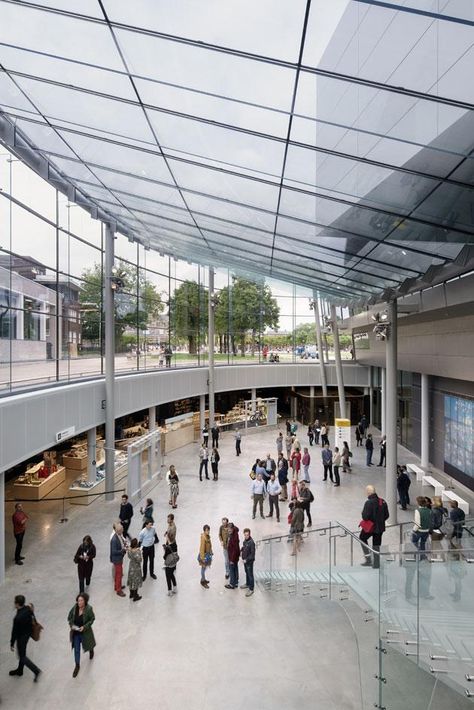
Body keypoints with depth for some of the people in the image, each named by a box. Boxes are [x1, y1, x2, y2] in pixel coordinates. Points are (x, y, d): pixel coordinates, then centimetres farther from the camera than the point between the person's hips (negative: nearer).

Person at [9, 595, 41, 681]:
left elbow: (14, 632, -23)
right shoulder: (28, 608, -15)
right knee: (22, 653, 27)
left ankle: (36, 671, 12)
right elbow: (33, 619, 2)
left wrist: (12, 644, -10)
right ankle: (20, 670, 48)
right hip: (28, 633, 7)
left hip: (21, 637, -7)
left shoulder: (17, 618, -35)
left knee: (22, 656, 13)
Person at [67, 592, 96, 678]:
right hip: (75, 632, 2)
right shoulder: (75, 607, -16)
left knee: (87, 645, 23)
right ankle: (77, 666, 33)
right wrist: (71, 625, -16)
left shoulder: (89, 609, -25)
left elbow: (92, 619, -14)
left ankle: (91, 650, 59)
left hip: (85, 632, -2)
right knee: (76, 650, 11)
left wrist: (84, 627, -23)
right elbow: (69, 617, -1)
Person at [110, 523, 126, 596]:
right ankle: (118, 590, 21)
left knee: (117, 573, 25)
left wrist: (124, 545, -8)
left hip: (120, 557, 9)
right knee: (119, 574, 6)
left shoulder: (120, 535, -5)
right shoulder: (114, 539, -32)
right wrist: (123, 550, -26)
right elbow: (114, 551, -29)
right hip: (117, 559, -9)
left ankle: (116, 586, 43)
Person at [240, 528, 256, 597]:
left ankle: (251, 589, 15)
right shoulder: (245, 540, -2)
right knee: (246, 573, 24)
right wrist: (241, 551, 2)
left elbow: (252, 554, -23)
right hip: (244, 560, 8)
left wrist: (246, 560, -21)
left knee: (250, 575, 4)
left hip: (249, 561, -8)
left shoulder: (251, 542, -26)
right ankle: (247, 584, 43)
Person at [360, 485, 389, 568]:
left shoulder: (369, 503, -23)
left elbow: (365, 517, -23)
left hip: (369, 527, -5)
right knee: (376, 545, 17)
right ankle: (376, 564, 24)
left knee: (362, 539, 20)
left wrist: (363, 513, -2)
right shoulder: (383, 502, -4)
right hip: (380, 527, 5)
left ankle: (368, 559, 14)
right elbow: (387, 515, 4)